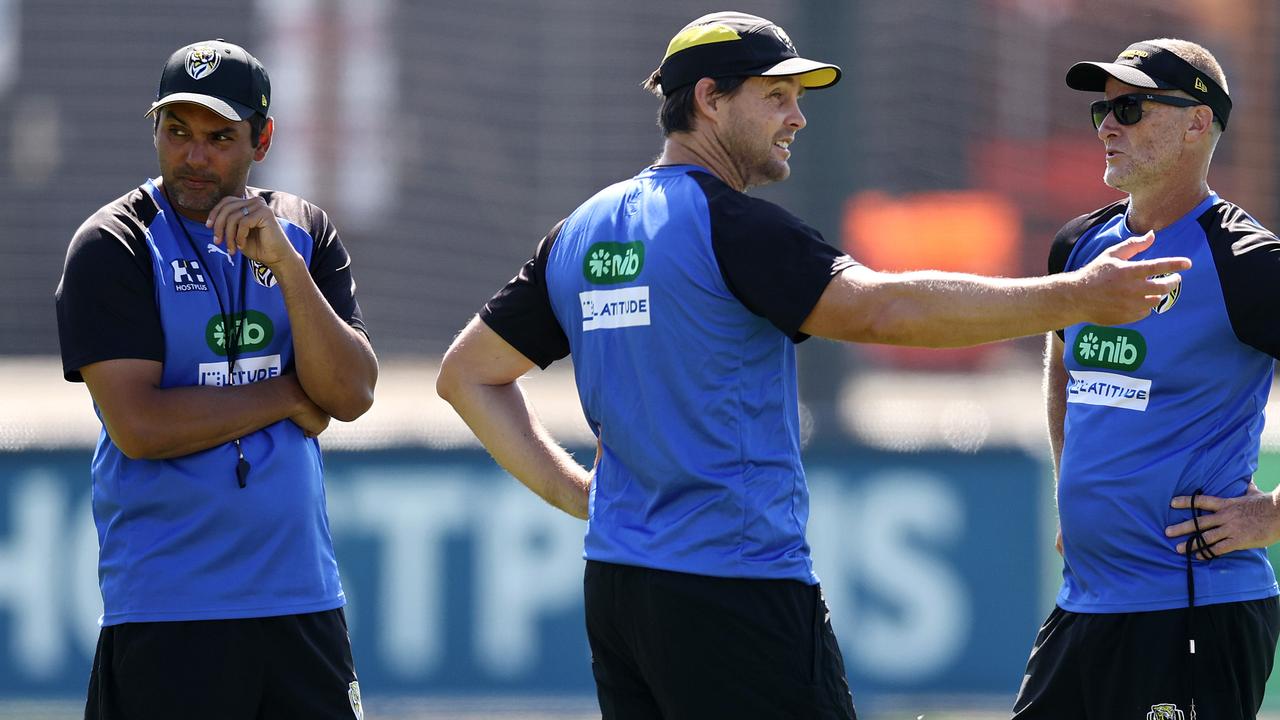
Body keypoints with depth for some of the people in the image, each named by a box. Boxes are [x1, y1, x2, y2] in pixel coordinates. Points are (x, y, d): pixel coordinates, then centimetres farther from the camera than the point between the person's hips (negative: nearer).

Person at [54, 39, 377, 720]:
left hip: (302, 601, 4)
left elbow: (350, 396, -1)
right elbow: (138, 427, -14)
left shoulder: (306, 233, 10)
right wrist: (287, 397, -5)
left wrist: (285, 262, -12)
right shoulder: (112, 247, -4)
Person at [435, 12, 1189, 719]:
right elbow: (879, 307, -21)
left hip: (614, 591, 8)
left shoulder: (582, 234, 13)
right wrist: (1077, 297, -18)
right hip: (737, 589, -8)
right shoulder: (732, 226, -11)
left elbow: (468, 376, 19)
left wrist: (576, 492, 13)